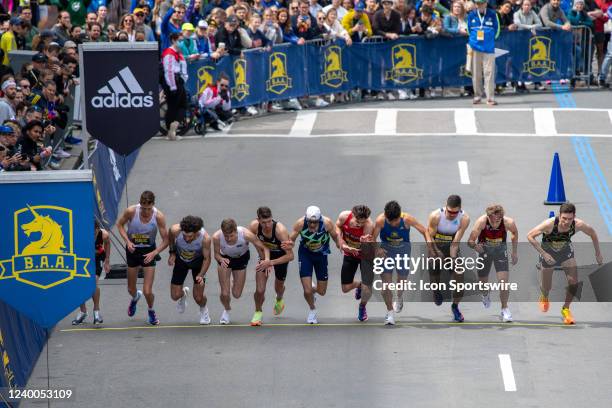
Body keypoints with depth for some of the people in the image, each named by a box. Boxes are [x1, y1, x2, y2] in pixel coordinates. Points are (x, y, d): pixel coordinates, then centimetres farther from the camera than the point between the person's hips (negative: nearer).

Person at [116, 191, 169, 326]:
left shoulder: (158, 216, -21)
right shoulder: (131, 211, -19)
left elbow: (165, 240, -13)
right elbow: (120, 224, 0)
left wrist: (154, 253, -27)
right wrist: (127, 241, -14)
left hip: (149, 252, -2)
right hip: (133, 249, 2)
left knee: (147, 291, -7)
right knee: (131, 289, 14)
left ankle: (151, 311, 26)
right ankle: (135, 297, 54)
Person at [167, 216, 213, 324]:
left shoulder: (205, 238, -37)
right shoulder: (175, 230, -35)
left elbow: (207, 258, -20)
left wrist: (201, 275, -32)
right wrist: (172, 253, -1)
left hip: (198, 261, -2)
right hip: (180, 260, 2)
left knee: (198, 298, -4)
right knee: (175, 296, 2)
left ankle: (203, 310, 33)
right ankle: (183, 293, 40)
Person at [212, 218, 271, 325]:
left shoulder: (246, 234, -38)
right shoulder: (217, 237, -35)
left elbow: (264, 248, -25)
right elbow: (216, 254, -18)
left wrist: (267, 261, -39)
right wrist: (221, 259, -41)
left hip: (241, 258, 0)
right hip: (225, 258, 0)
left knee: (237, 294, 2)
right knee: (224, 293, -6)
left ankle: (234, 282, 41)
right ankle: (226, 310, 31)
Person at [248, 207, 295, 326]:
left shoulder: (280, 230, -39)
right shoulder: (254, 226, -28)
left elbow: (290, 256, -37)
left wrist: (271, 262, -43)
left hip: (281, 256, -2)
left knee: (279, 287, 22)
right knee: (260, 290, -11)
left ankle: (279, 300, 60)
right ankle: (258, 313, 18)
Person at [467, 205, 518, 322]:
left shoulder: (508, 222, -26)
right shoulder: (482, 221, -32)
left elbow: (515, 233, -1)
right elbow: (470, 241, -32)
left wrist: (515, 252, 3)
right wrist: (475, 246, -55)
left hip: (500, 249, 0)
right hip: (484, 249, 0)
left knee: (503, 281, -14)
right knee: (483, 281, 11)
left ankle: (505, 309, 3)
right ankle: (485, 295, 48)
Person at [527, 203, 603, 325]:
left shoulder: (578, 225, -28)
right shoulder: (550, 224, -37)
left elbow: (592, 233, -5)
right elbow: (530, 236, -28)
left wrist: (598, 254, 1)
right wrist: (543, 254, -33)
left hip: (566, 251, 2)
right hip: (548, 252, -2)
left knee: (574, 282, -13)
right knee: (547, 288, 8)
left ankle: (565, 309, 11)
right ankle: (544, 298, 48)